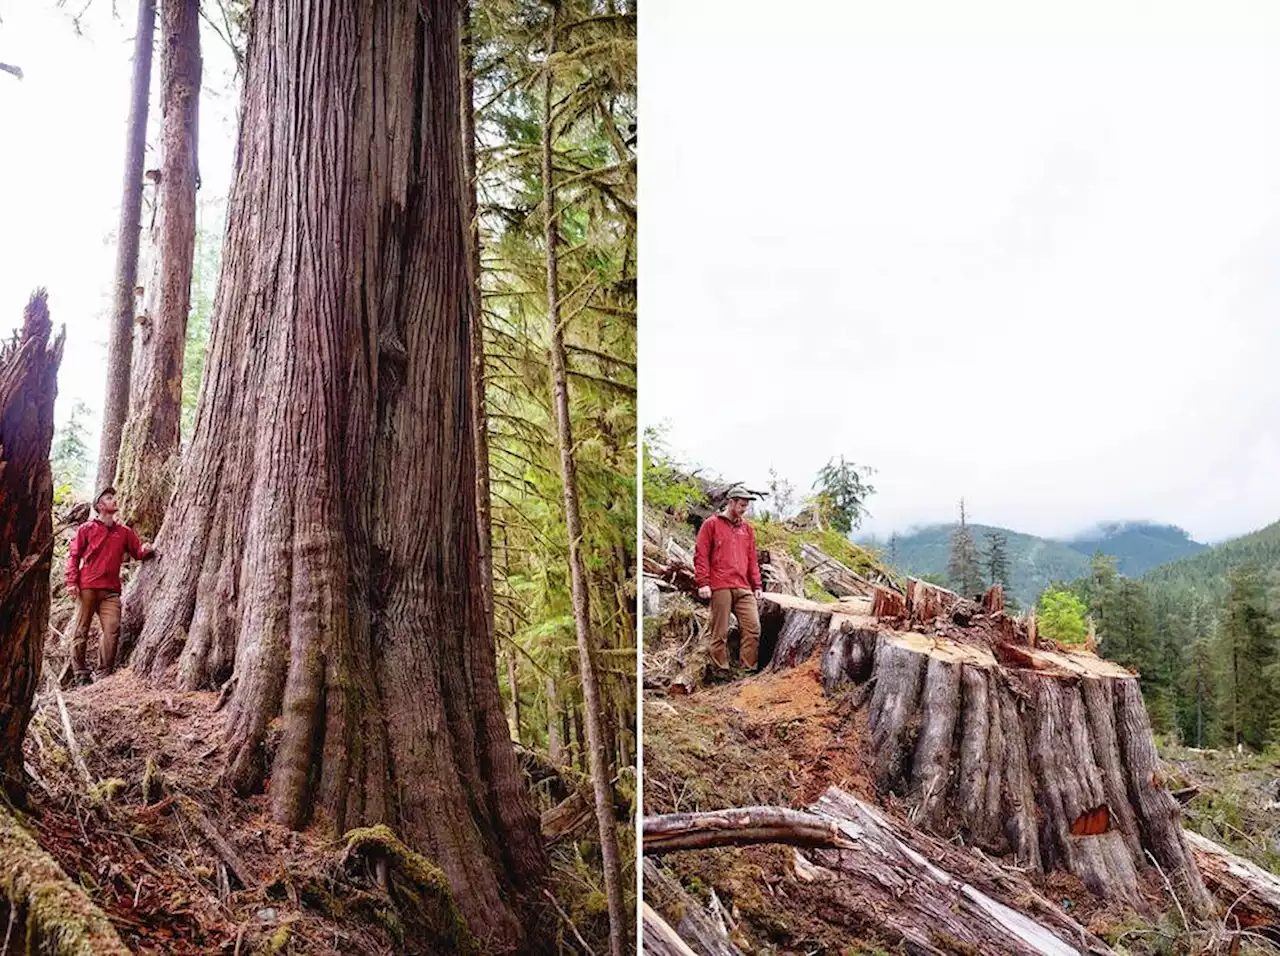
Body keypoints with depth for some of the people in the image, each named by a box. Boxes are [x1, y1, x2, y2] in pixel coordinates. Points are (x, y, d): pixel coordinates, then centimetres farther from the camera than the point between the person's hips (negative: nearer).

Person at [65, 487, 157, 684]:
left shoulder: (124, 532, 16)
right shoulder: (86, 529, 7)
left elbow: (138, 552, 15)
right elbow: (74, 556, 5)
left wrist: (147, 550, -9)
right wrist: (71, 582, -6)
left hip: (111, 591, 2)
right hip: (86, 588, -2)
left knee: (112, 630, -9)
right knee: (81, 631, 0)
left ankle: (103, 674, -3)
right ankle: (80, 674, 6)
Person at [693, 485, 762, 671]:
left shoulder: (747, 528, 19)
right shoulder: (711, 524, 4)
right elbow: (701, 555, -1)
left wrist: (757, 585, 15)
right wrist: (703, 583, -9)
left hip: (744, 588, 5)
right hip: (720, 588, -5)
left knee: (753, 628, -5)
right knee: (720, 632, -1)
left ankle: (748, 670, 1)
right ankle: (721, 670, 5)